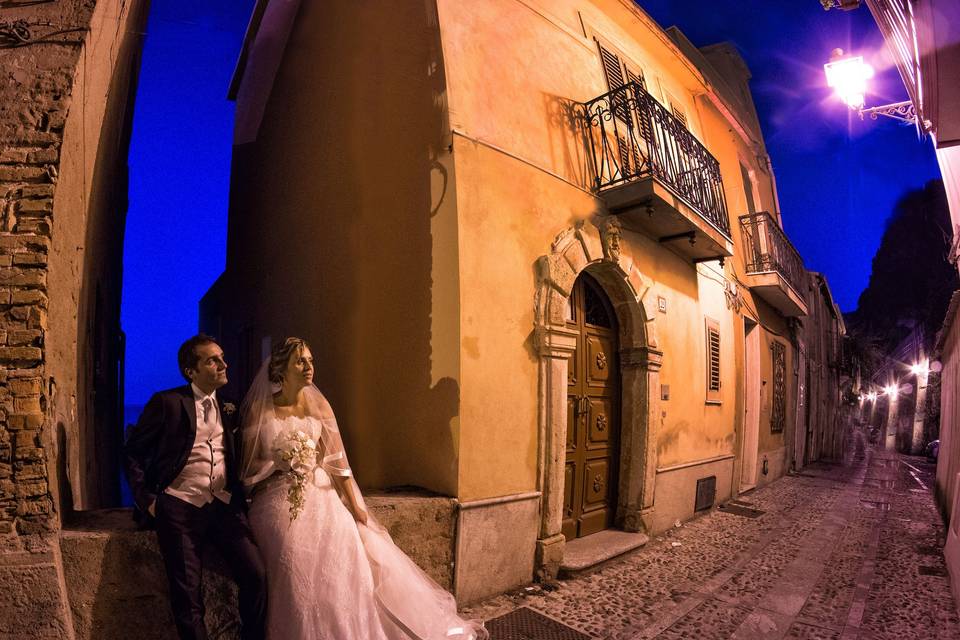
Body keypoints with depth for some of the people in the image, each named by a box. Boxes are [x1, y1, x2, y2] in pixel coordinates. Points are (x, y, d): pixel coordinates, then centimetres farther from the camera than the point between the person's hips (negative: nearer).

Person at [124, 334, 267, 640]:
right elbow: (133, 451, 3)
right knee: (188, 596, 2)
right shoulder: (167, 402, -2)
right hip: (180, 508, -3)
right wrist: (146, 499, -2)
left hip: (225, 506, 3)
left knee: (257, 576, -7)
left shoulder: (227, 408, 12)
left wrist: (239, 494, 7)